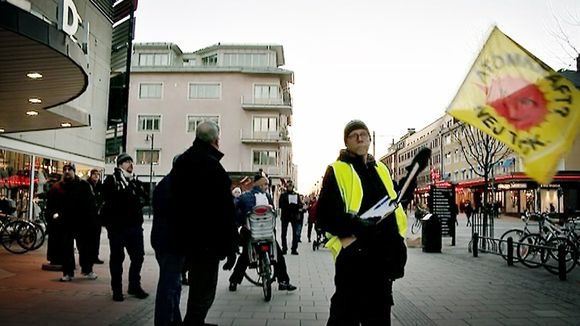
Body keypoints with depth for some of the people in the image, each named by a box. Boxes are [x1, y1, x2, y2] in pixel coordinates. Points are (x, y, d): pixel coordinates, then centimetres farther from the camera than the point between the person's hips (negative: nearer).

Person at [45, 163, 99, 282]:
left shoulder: (83, 185, 2)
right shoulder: (57, 187, 6)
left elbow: (91, 203, 0)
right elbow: (50, 203, 9)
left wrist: (92, 218, -8)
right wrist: (52, 214, -8)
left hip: (83, 222, -1)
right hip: (65, 223, 1)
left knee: (85, 247, 8)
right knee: (66, 248, 6)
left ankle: (87, 270, 22)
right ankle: (68, 272, 16)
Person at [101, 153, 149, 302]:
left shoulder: (135, 182, 17)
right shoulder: (111, 180, 0)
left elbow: (145, 198, 5)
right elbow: (113, 198, -17)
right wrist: (134, 200, -12)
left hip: (135, 225, 5)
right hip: (117, 225, -5)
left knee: (138, 256, 8)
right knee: (117, 258, 4)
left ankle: (134, 286, 24)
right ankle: (117, 289, 16)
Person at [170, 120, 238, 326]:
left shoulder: (182, 161, 10)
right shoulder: (211, 165, -19)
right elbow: (225, 210, -21)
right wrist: (230, 246, -13)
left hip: (189, 236, 10)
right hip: (209, 239, -10)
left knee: (198, 286, 25)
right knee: (203, 293, 1)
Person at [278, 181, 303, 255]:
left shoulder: (296, 195, 11)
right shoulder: (283, 195, 6)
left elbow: (301, 205, 6)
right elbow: (280, 205, -3)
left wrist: (295, 204, -13)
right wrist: (288, 205, -15)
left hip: (295, 216, 1)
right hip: (285, 216, -1)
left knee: (296, 233, -3)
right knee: (284, 233, 3)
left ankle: (294, 249, 4)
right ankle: (284, 249, 12)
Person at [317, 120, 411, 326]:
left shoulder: (380, 169, 14)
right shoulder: (337, 170, -6)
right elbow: (326, 215, -15)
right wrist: (358, 226, -27)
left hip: (383, 254, 7)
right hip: (354, 255, -6)